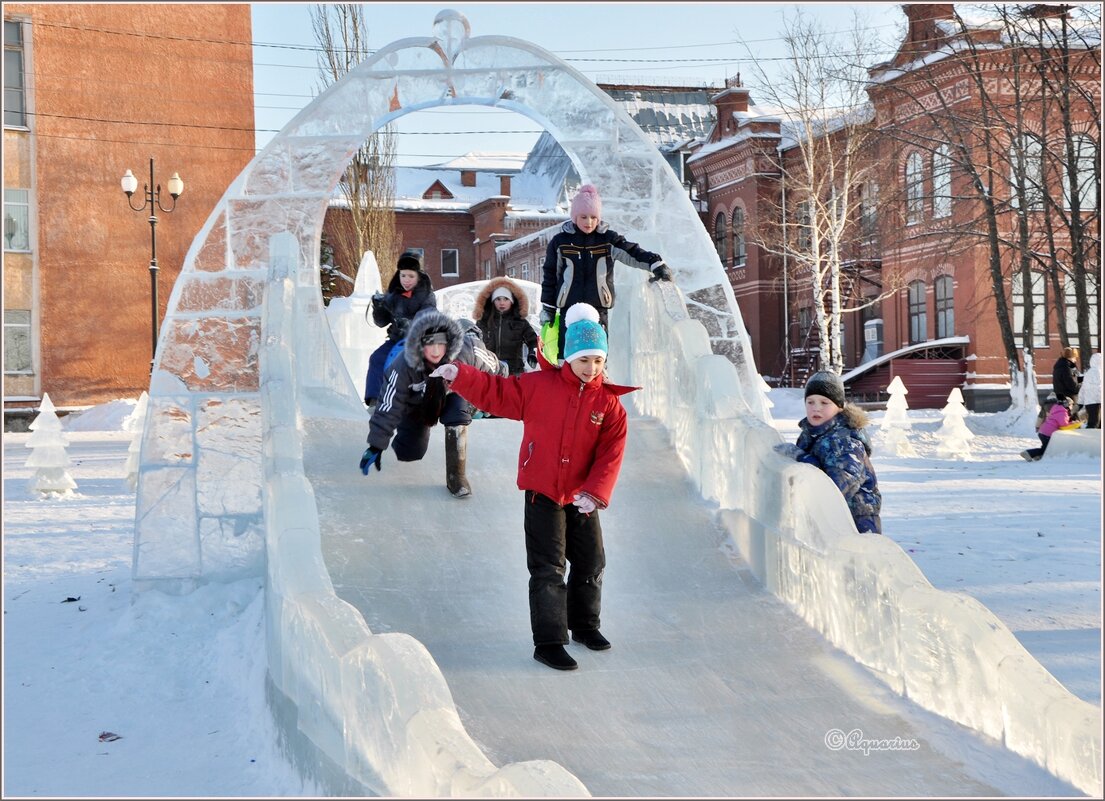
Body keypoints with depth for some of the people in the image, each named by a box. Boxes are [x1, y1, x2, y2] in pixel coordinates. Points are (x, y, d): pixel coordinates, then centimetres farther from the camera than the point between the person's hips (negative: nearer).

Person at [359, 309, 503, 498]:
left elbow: (490, 366, -12)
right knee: (409, 453, 5)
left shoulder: (466, 352, -35)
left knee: (457, 417, -32)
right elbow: (388, 406, -27)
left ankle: (456, 475, -18)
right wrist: (376, 446, -24)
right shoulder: (403, 368, -37)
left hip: (453, 394, 0)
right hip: (418, 405, 0)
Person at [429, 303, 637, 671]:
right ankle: (548, 642, 2)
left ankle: (584, 624, 37)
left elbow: (611, 452, -8)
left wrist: (595, 492, -20)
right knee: (548, 569, -3)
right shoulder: (539, 385, -5)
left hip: (582, 499, 3)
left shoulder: (609, 403, -2)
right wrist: (459, 375, -14)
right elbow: (495, 392, -1)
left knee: (591, 562, 15)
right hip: (542, 493, -3)